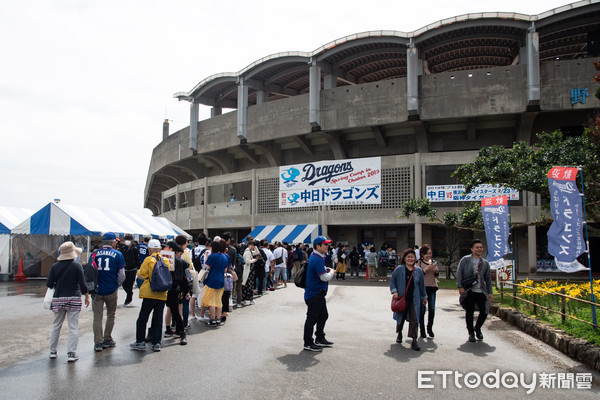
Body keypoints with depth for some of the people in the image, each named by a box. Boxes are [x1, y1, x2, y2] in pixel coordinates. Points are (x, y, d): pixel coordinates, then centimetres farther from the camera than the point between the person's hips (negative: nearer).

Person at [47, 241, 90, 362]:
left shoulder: (55, 267, -1)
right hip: (74, 299, -3)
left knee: (56, 326, 17)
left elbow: (49, 284, 0)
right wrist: (87, 296, 5)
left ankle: (53, 351, 25)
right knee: (73, 327, 2)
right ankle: (71, 354, 0)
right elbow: (82, 283, -8)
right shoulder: (77, 266, -8)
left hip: (58, 299, 3)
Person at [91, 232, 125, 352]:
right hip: (111, 290, -1)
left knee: (97, 316, 6)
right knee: (111, 315, 15)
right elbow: (121, 275, -6)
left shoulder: (94, 254, 3)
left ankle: (98, 342, 5)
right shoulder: (117, 254, -4)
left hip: (97, 290, 2)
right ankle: (107, 340, 21)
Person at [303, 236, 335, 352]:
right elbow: (325, 277, -25)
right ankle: (308, 343, 9)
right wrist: (331, 272, -6)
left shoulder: (317, 257, 12)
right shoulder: (317, 259, -22)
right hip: (314, 295, -11)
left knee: (323, 316, 20)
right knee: (312, 318, -1)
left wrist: (326, 270, 11)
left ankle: (320, 339, 33)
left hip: (318, 294, 11)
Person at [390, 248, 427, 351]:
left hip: (414, 300, 1)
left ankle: (414, 341, 0)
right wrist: (394, 291, -11)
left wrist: (424, 297, 20)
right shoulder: (399, 269, -4)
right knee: (400, 318, 15)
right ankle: (399, 333, 42)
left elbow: (422, 285, 13)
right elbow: (392, 280, 2)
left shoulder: (418, 271, 4)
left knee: (414, 320, -6)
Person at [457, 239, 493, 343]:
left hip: (481, 291, 3)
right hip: (469, 291, -3)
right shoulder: (465, 260, 2)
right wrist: (460, 287, -12)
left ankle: (477, 328, 27)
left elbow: (488, 279, 17)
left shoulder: (485, 263, 13)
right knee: (469, 312, 1)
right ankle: (471, 333, 17)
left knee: (484, 311, -1)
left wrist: (490, 292, 12)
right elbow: (459, 273, -3)